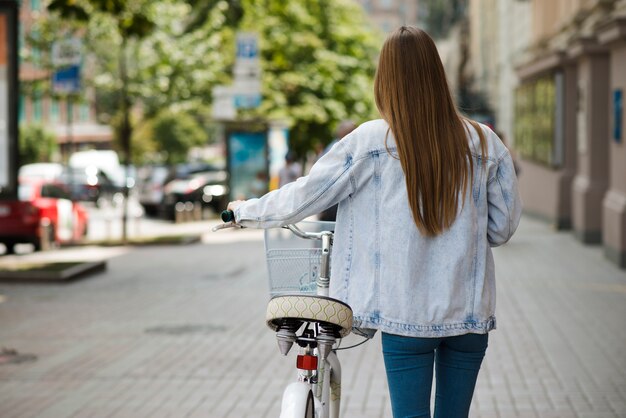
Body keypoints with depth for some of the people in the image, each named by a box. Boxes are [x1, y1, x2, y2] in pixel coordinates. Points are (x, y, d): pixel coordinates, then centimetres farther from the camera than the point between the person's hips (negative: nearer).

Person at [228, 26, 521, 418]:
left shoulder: (372, 141, -8)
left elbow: (303, 197, -3)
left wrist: (244, 210, 14)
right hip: (471, 311, 3)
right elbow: (503, 227, 6)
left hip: (407, 312, -2)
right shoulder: (483, 142, 0)